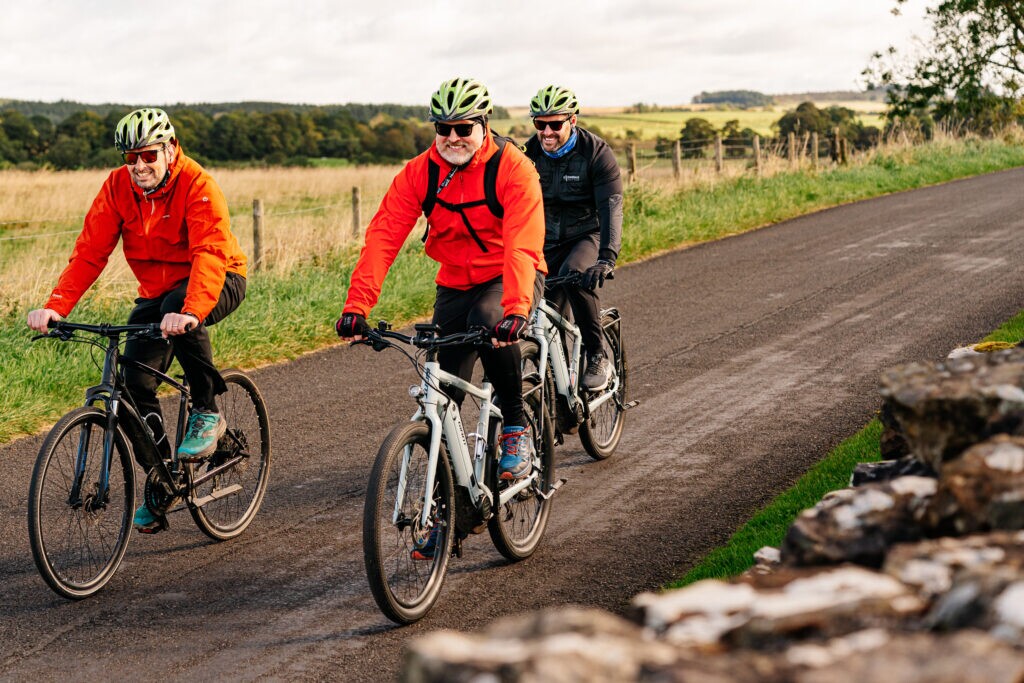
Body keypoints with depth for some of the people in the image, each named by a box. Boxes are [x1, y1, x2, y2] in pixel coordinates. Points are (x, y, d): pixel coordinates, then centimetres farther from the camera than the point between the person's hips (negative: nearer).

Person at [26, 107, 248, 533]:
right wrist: (55, 306, -29)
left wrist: (190, 312, -55)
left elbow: (210, 253, -38)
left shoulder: (197, 186, -25)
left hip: (217, 283, -5)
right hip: (156, 291, 5)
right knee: (135, 384, -9)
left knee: (175, 304, -38)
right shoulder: (118, 187, -10)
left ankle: (206, 413, -21)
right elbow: (90, 252, -14)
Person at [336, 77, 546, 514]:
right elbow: (382, 237, -17)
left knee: (489, 320, -37)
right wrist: (357, 306, -29)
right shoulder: (419, 173, -9)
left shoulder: (513, 169, -19)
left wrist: (515, 311, -47)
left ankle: (516, 426, -17)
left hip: (510, 278, -4)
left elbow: (522, 247, -31)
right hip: (455, 285, 4)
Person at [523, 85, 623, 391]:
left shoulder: (597, 153, -18)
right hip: (549, 242, 4)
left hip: (589, 236, -4)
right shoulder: (529, 153, -7)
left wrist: (607, 258, -41)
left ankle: (598, 358, -23)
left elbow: (611, 208, -26)